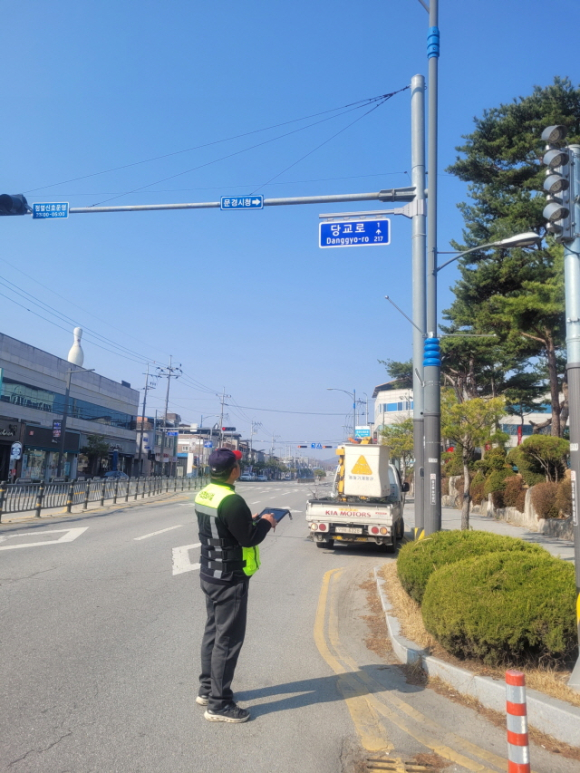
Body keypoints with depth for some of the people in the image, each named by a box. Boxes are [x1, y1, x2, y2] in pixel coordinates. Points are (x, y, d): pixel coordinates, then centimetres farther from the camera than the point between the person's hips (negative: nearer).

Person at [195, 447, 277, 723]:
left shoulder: (204, 495, 3)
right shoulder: (231, 501, -26)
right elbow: (249, 539, -21)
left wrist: (249, 519, 11)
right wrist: (265, 522, -4)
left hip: (209, 574, 9)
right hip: (229, 579, -9)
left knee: (213, 630, 20)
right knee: (228, 638, 1)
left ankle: (207, 689, 32)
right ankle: (219, 703, 10)